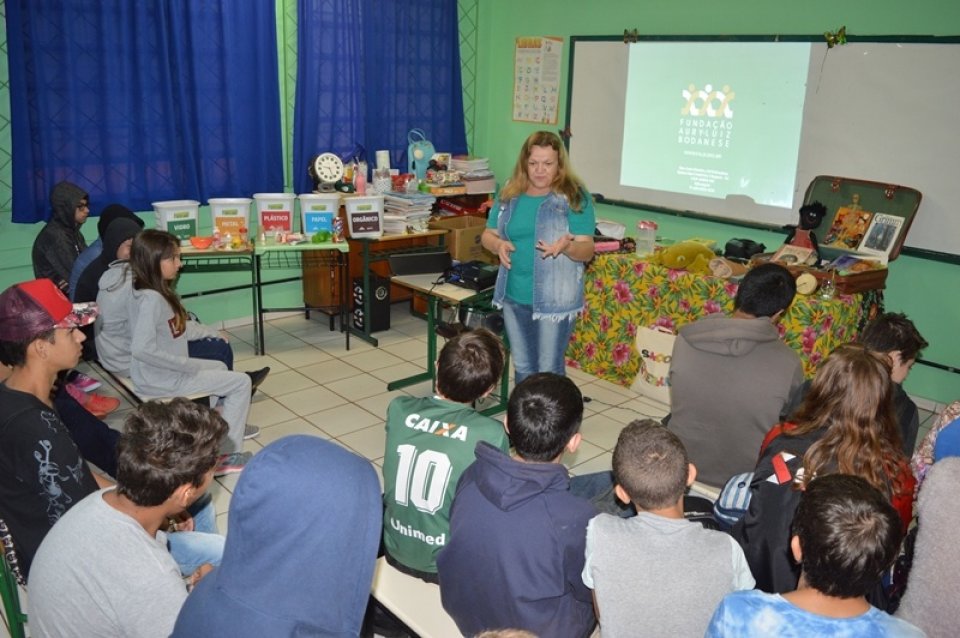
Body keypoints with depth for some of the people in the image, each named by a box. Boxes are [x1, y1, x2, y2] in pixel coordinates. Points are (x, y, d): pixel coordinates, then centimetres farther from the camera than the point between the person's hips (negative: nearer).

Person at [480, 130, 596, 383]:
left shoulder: (575, 198, -10)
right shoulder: (509, 195, 3)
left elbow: (587, 250, -12)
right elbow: (488, 235, 10)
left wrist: (567, 247, -34)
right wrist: (498, 244, -13)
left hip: (555, 300, -5)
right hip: (513, 296, 5)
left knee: (549, 370, 4)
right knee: (522, 367, 19)